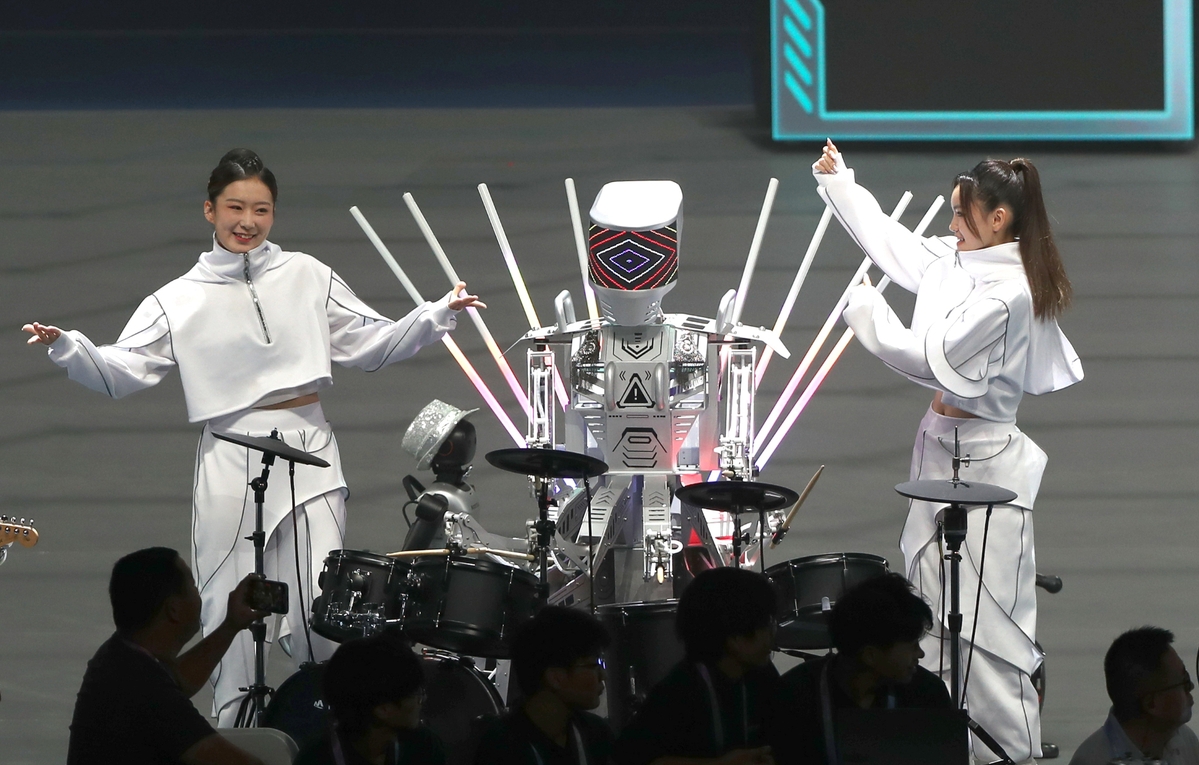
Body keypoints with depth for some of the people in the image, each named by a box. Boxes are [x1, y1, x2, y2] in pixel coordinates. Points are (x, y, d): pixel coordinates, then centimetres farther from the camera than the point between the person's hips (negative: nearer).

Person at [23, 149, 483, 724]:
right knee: (230, 618, 1)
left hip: (309, 460, 0)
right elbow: (121, 371, -2)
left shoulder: (306, 276, 8)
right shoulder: (181, 301, 4)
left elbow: (373, 344, 11)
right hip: (230, 466, 0)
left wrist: (439, 314, -1)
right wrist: (66, 347, -19)